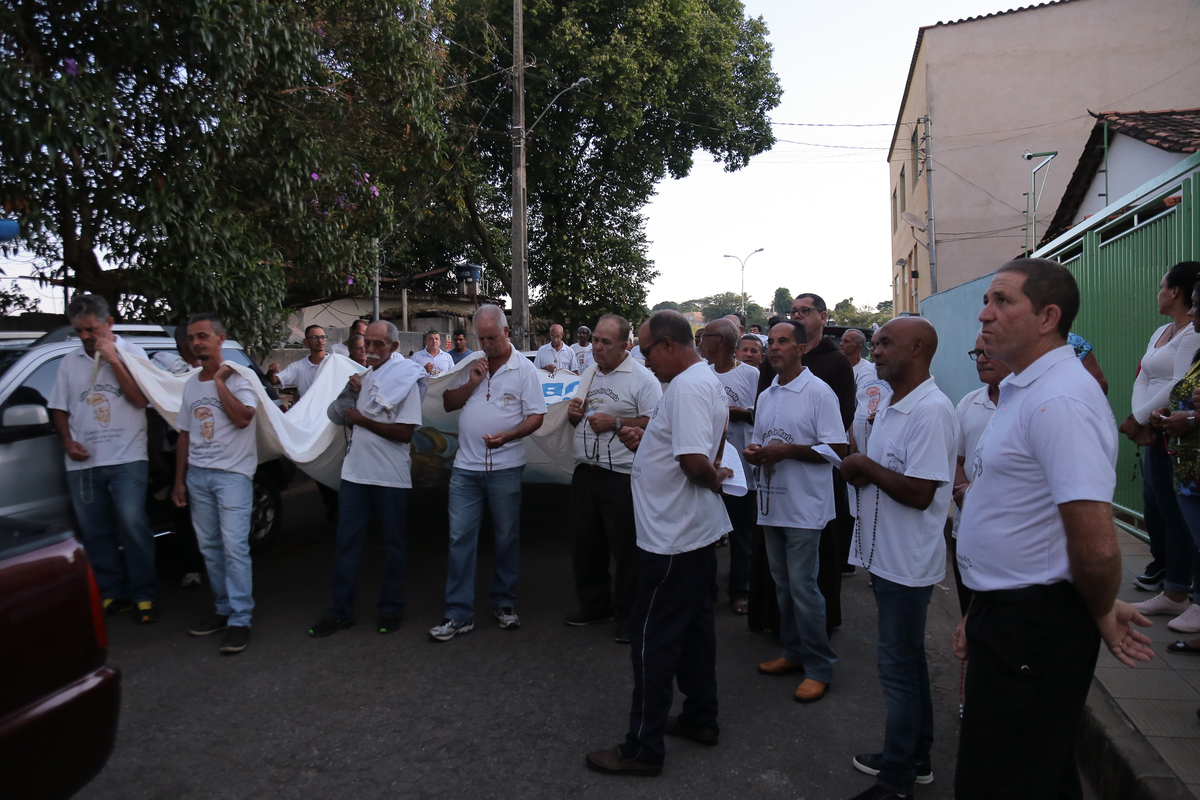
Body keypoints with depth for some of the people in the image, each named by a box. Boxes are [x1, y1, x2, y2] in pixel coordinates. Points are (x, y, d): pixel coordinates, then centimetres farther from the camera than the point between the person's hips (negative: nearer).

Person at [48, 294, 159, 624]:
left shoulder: (131, 353, 3)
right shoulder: (70, 362, 12)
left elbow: (141, 399, -9)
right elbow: (58, 408, 16)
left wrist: (113, 359, -12)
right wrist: (68, 441, -1)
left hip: (127, 459, -4)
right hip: (83, 463, 4)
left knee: (132, 525, -11)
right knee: (95, 534, 7)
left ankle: (145, 595, -3)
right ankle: (112, 594, 18)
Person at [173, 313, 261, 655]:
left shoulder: (238, 378, -5)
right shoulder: (191, 384, 14)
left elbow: (242, 418, -22)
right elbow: (185, 434, 17)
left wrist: (219, 381, -14)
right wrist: (179, 480, 15)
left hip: (232, 474, -7)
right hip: (197, 474, 7)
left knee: (234, 547, -10)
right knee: (210, 548, 10)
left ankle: (240, 621, -6)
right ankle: (224, 609, 21)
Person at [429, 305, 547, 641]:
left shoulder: (524, 369, -2)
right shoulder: (470, 364, 10)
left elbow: (536, 416, -6)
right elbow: (448, 403, 11)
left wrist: (508, 435, -23)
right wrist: (471, 383, -6)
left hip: (505, 467, -3)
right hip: (466, 466, 3)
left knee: (507, 537, 8)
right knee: (460, 538, 1)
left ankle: (503, 604, 24)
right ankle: (459, 614, 8)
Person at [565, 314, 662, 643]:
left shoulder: (642, 379, -9)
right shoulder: (587, 376, 15)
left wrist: (616, 424, -20)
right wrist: (573, 414, 3)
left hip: (622, 477, -7)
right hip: (585, 474, 7)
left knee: (626, 548, 0)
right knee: (585, 542, 16)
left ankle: (629, 614, 16)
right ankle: (595, 603, 34)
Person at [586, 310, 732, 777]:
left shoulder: (687, 387, -21)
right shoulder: (705, 380, 12)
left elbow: (695, 461, -31)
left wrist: (714, 478, -10)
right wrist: (645, 444, 8)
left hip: (673, 537, -11)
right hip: (698, 531, 11)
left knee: (652, 641, -1)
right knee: (695, 626, 19)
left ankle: (643, 748, 10)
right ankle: (701, 718, 33)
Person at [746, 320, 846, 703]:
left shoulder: (819, 392, -9)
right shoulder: (766, 397, 14)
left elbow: (837, 449, -14)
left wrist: (786, 450, -20)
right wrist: (753, 452, -2)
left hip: (804, 506, -7)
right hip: (772, 503, 7)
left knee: (803, 586, -5)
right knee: (783, 584, 15)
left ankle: (820, 667, 8)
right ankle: (794, 652, 28)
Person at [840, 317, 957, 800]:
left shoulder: (932, 410, -20)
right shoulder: (890, 406, 11)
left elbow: (919, 492, -25)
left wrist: (865, 466, -14)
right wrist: (859, 471, -4)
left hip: (908, 562, -9)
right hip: (886, 556, 10)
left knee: (899, 664, 1)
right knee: (906, 660, 20)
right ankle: (914, 758, 36)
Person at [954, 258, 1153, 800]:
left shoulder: (1058, 400, -23)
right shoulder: (1022, 391, 12)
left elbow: (1096, 546, -29)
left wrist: (1101, 614, -10)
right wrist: (980, 612, 18)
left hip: (1032, 628, -10)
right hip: (1006, 614, 10)